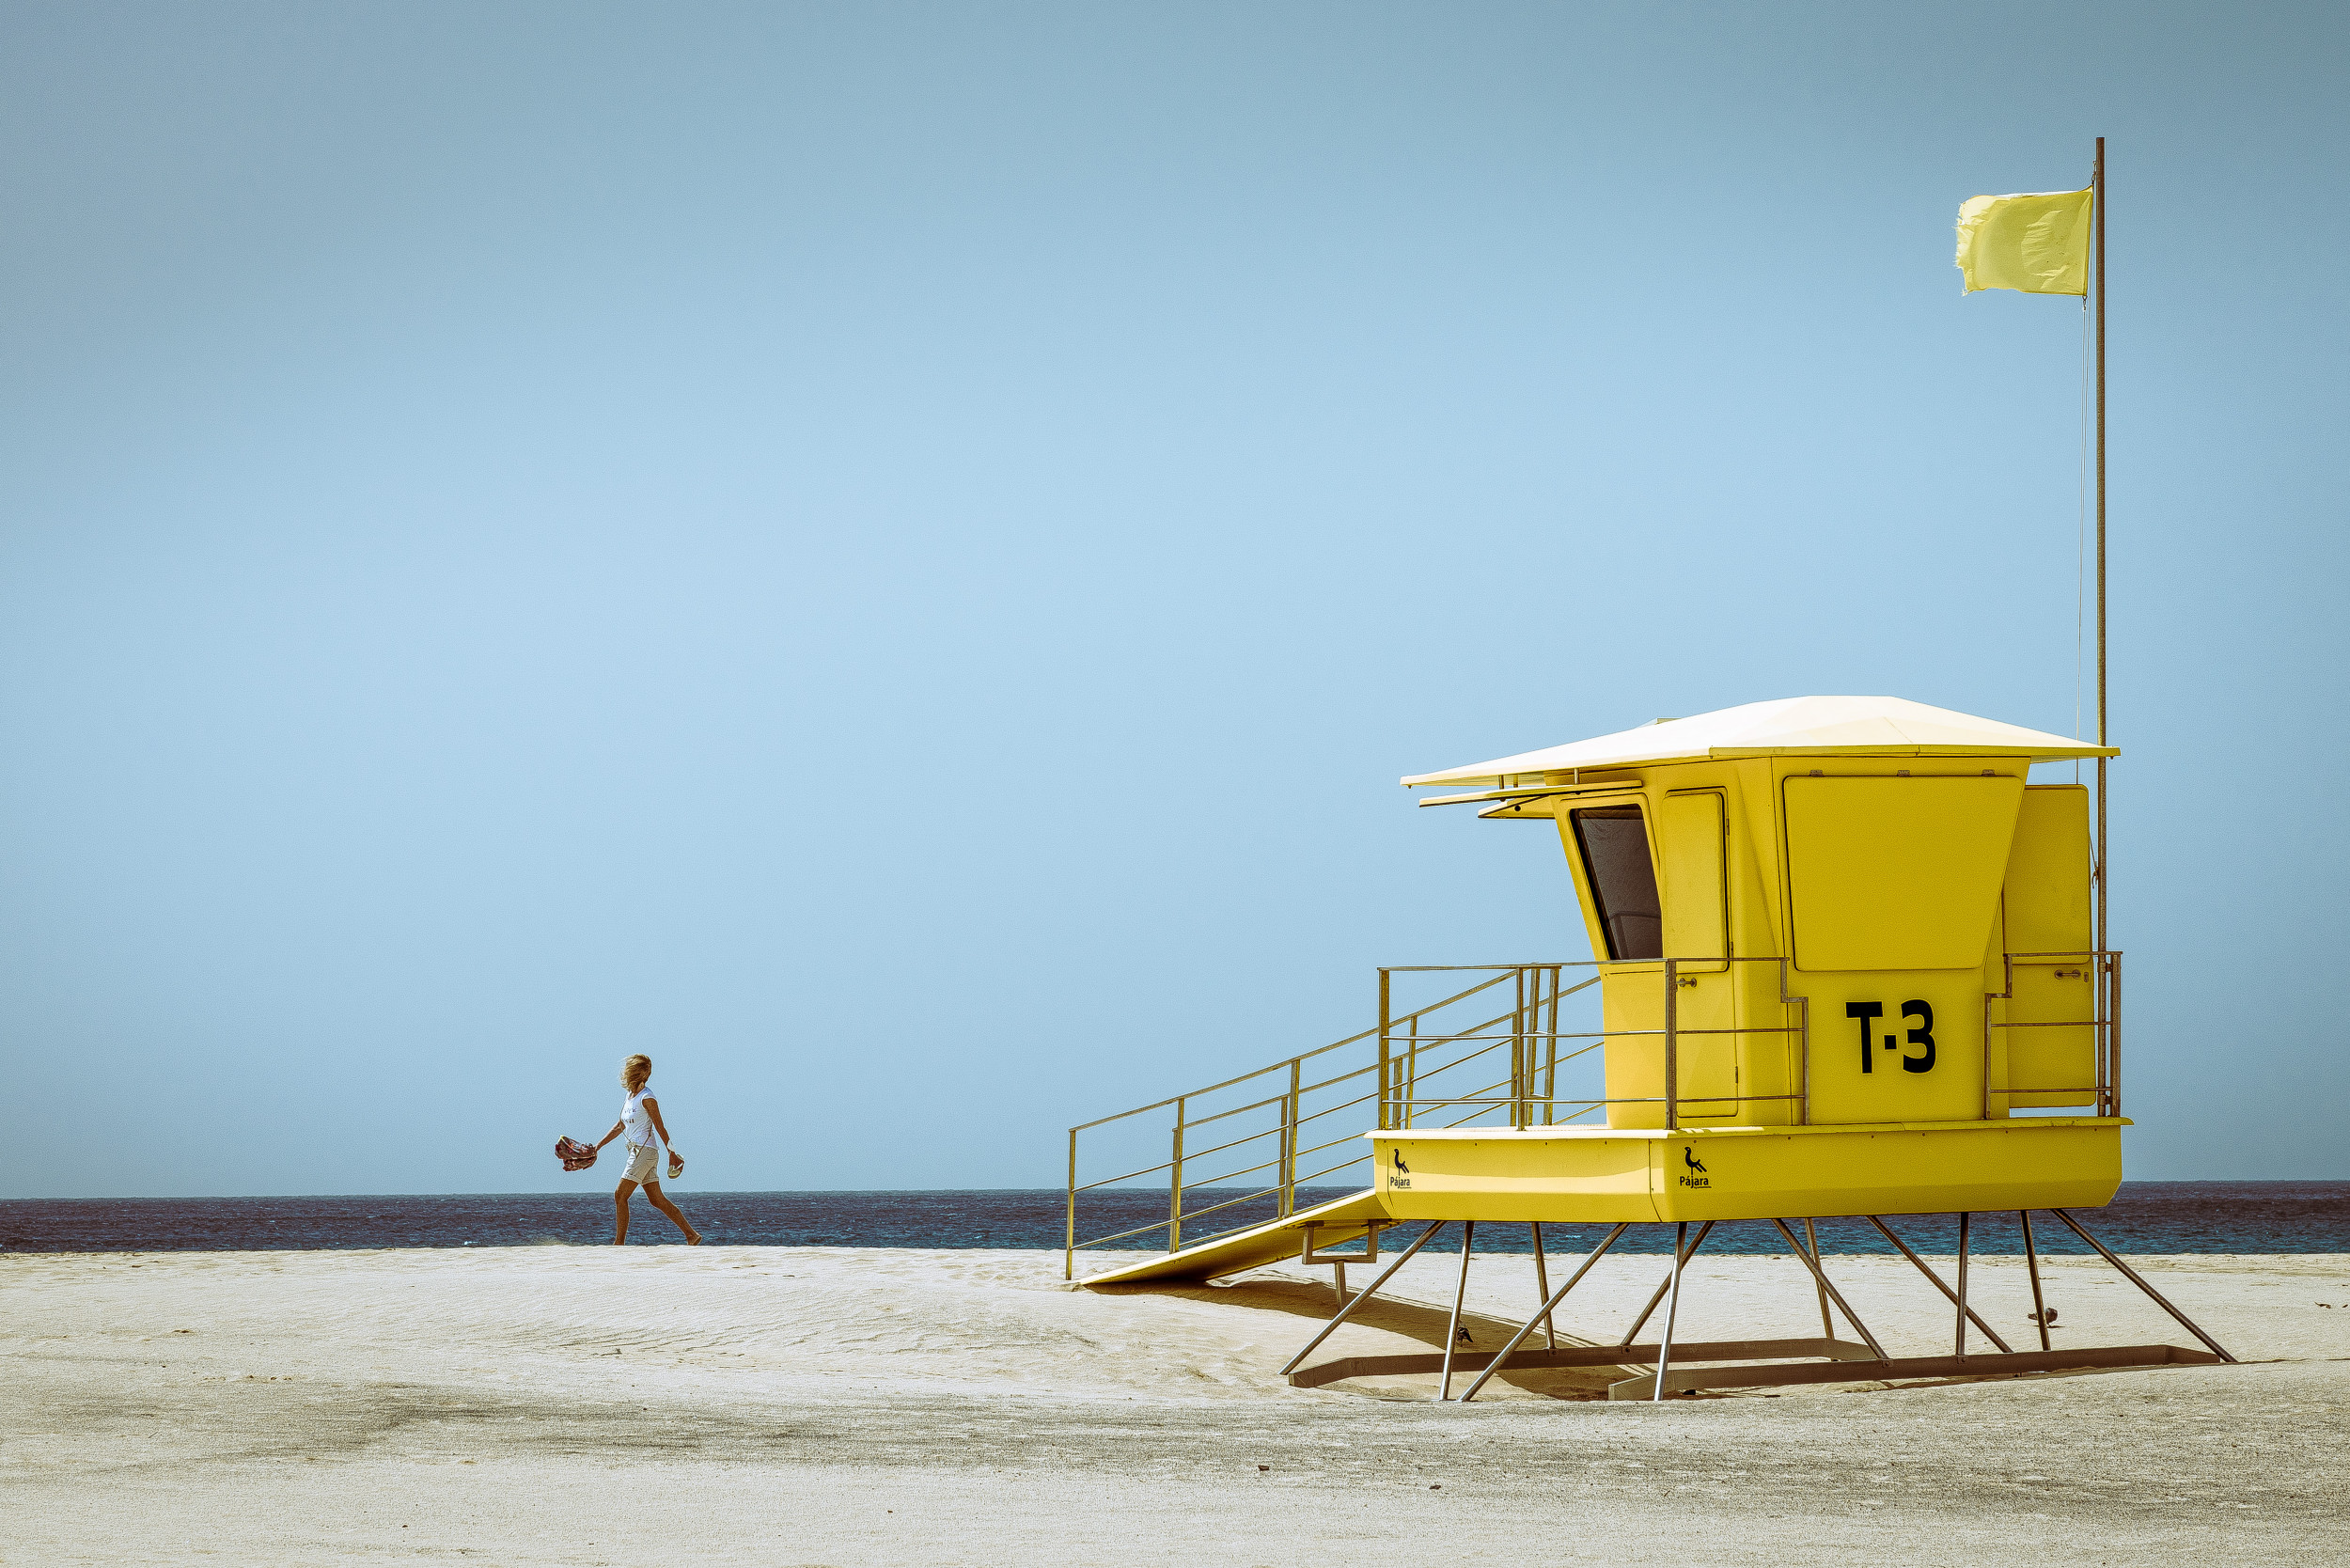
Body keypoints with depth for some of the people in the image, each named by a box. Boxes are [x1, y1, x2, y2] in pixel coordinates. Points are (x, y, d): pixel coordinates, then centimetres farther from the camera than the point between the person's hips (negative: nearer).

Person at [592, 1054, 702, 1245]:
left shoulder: (646, 1098, -11)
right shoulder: (630, 1096, 15)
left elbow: (660, 1129, -9)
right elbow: (620, 1126, 24)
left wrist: (672, 1154, -7)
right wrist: (598, 1146, 22)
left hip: (645, 1150, -9)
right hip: (636, 1151, 9)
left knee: (620, 1195, -10)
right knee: (657, 1200, 8)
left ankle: (619, 1243, -7)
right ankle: (692, 1235, 9)